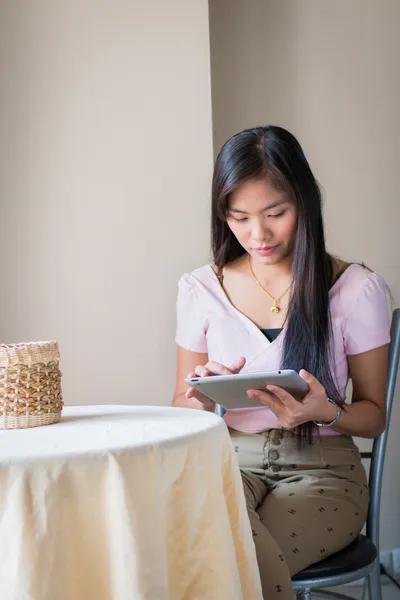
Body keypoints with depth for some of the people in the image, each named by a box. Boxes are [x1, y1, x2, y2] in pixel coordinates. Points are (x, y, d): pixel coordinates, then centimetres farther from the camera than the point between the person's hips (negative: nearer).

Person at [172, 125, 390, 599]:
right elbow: (182, 408, 12)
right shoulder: (200, 289, 3)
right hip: (230, 459, 1)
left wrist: (326, 412, -18)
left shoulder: (357, 289, -3)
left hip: (321, 468, -1)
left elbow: (373, 415, 5)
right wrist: (201, 397, -13)